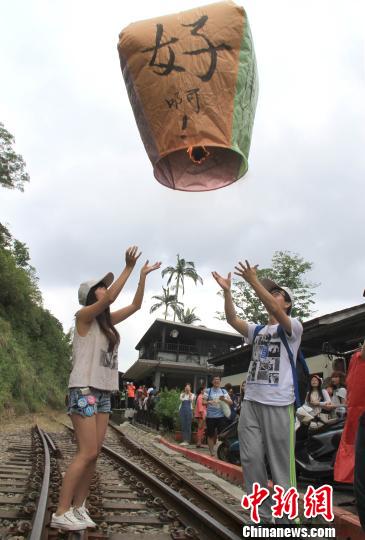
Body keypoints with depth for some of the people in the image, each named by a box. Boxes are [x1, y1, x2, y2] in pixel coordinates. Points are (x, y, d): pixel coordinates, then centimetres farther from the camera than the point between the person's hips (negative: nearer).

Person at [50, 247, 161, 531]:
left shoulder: (107, 321, 15)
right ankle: (61, 513, -1)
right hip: (84, 389, -7)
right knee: (87, 453, -10)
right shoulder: (84, 315, -6)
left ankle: (78, 508, 13)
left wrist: (143, 275, 15)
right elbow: (110, 298, -21)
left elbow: (135, 305, 18)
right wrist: (129, 267, -18)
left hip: (104, 391, 7)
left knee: (94, 454, 5)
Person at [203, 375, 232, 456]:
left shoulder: (224, 391, 12)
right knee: (210, 435, 4)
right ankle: (211, 452, 15)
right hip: (210, 416, -1)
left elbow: (230, 402, 7)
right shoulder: (208, 391, 7)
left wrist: (224, 399, -12)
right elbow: (203, 402, 1)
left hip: (221, 416, 1)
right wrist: (208, 402, -20)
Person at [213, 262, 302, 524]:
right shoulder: (257, 331, 18)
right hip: (250, 401, 6)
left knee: (281, 463, -1)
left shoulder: (293, 327, 2)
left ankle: (286, 519, 10)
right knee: (251, 459, 7)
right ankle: (263, 516, 20)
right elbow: (232, 319, 3)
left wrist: (253, 281, -23)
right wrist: (227, 290, -8)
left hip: (279, 403, -6)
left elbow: (276, 311, -18)